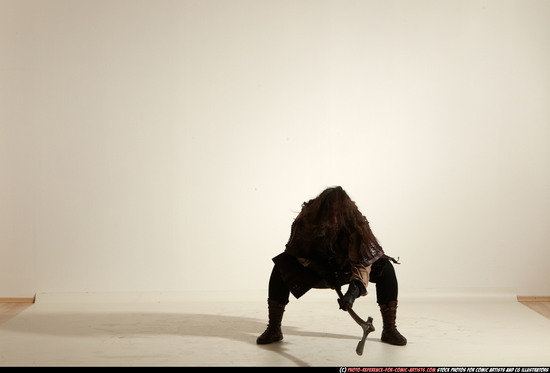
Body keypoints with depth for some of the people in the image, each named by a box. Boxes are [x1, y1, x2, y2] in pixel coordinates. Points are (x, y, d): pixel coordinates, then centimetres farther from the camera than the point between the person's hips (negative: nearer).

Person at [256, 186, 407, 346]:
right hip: (317, 266, 0)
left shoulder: (356, 223, -32)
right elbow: (297, 250, -15)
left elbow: (363, 260, -37)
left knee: (386, 268, -23)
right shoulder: (306, 219, -29)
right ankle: (273, 330, -16)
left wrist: (354, 290, -54)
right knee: (281, 266, -26)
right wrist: (321, 270, -27)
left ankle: (389, 330, -13)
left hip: (346, 266, 0)